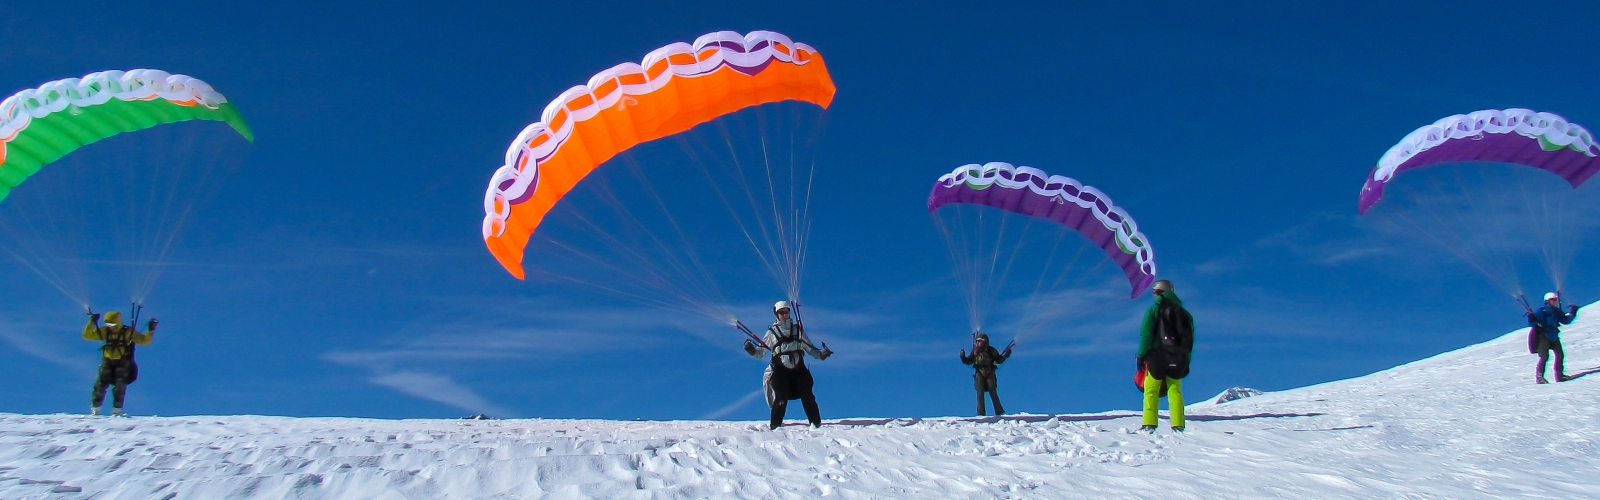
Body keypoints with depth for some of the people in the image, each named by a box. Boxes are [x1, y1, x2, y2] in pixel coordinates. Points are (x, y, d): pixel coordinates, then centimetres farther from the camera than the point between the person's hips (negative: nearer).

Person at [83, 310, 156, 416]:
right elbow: (87, 335, 1)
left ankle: (117, 411, -4)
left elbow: (143, 340, -6)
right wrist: (92, 323, -11)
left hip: (122, 363, -2)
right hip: (107, 362, 3)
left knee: (119, 387, -8)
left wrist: (150, 331, -22)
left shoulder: (128, 332, -6)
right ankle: (95, 409, 9)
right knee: (100, 384, -1)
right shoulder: (104, 331, 1)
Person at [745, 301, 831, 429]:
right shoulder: (772, 332, 8)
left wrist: (820, 354, -1)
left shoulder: (798, 329, 14)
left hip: (799, 369, 2)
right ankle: (776, 426, -5)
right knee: (781, 399, -11)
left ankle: (816, 423, 4)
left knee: (808, 397, -4)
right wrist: (752, 351, -15)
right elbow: (761, 352, 6)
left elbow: (810, 348, 16)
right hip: (781, 370, -2)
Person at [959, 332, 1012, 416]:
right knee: (980, 394, -3)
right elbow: (968, 361, 12)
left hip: (989, 373, -2)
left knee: (993, 393, -3)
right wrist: (963, 357, -5)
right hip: (979, 373, 2)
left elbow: (999, 360, 2)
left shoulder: (991, 350, 1)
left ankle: (1000, 412, 4)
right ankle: (981, 414, -4)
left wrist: (1006, 355, -10)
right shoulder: (975, 350, 7)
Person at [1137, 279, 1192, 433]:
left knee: (1151, 391, -3)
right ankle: (1178, 426, -2)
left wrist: (1141, 356, -6)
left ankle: (1149, 425, -12)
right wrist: (1186, 362, 15)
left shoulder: (1154, 310, -1)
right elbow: (1189, 339, 14)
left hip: (1157, 357, -4)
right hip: (1177, 360, 5)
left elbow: (1146, 335, -9)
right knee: (1175, 391, 7)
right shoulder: (1183, 313, 15)